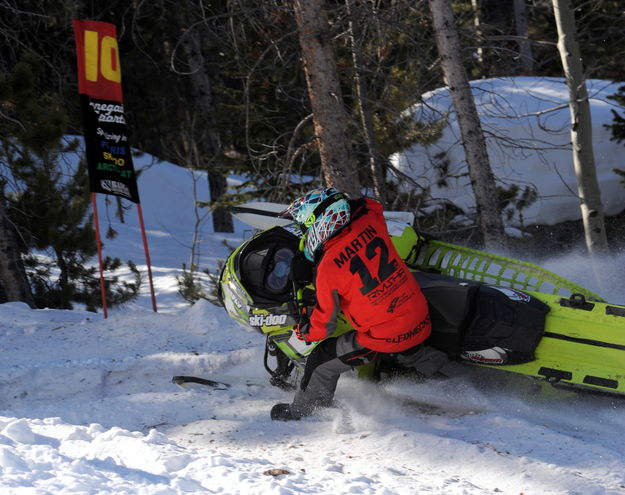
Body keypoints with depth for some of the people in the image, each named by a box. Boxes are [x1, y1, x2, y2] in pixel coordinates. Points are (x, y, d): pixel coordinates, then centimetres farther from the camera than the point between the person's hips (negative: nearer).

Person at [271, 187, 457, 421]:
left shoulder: (327, 268, -18)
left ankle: (301, 410, 32)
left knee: (322, 361, 14)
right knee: (411, 354, 38)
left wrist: (303, 332, 15)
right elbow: (369, 204, 21)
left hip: (383, 337, -5)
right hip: (421, 322, 5)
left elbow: (324, 323, -6)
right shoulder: (370, 221, -7)